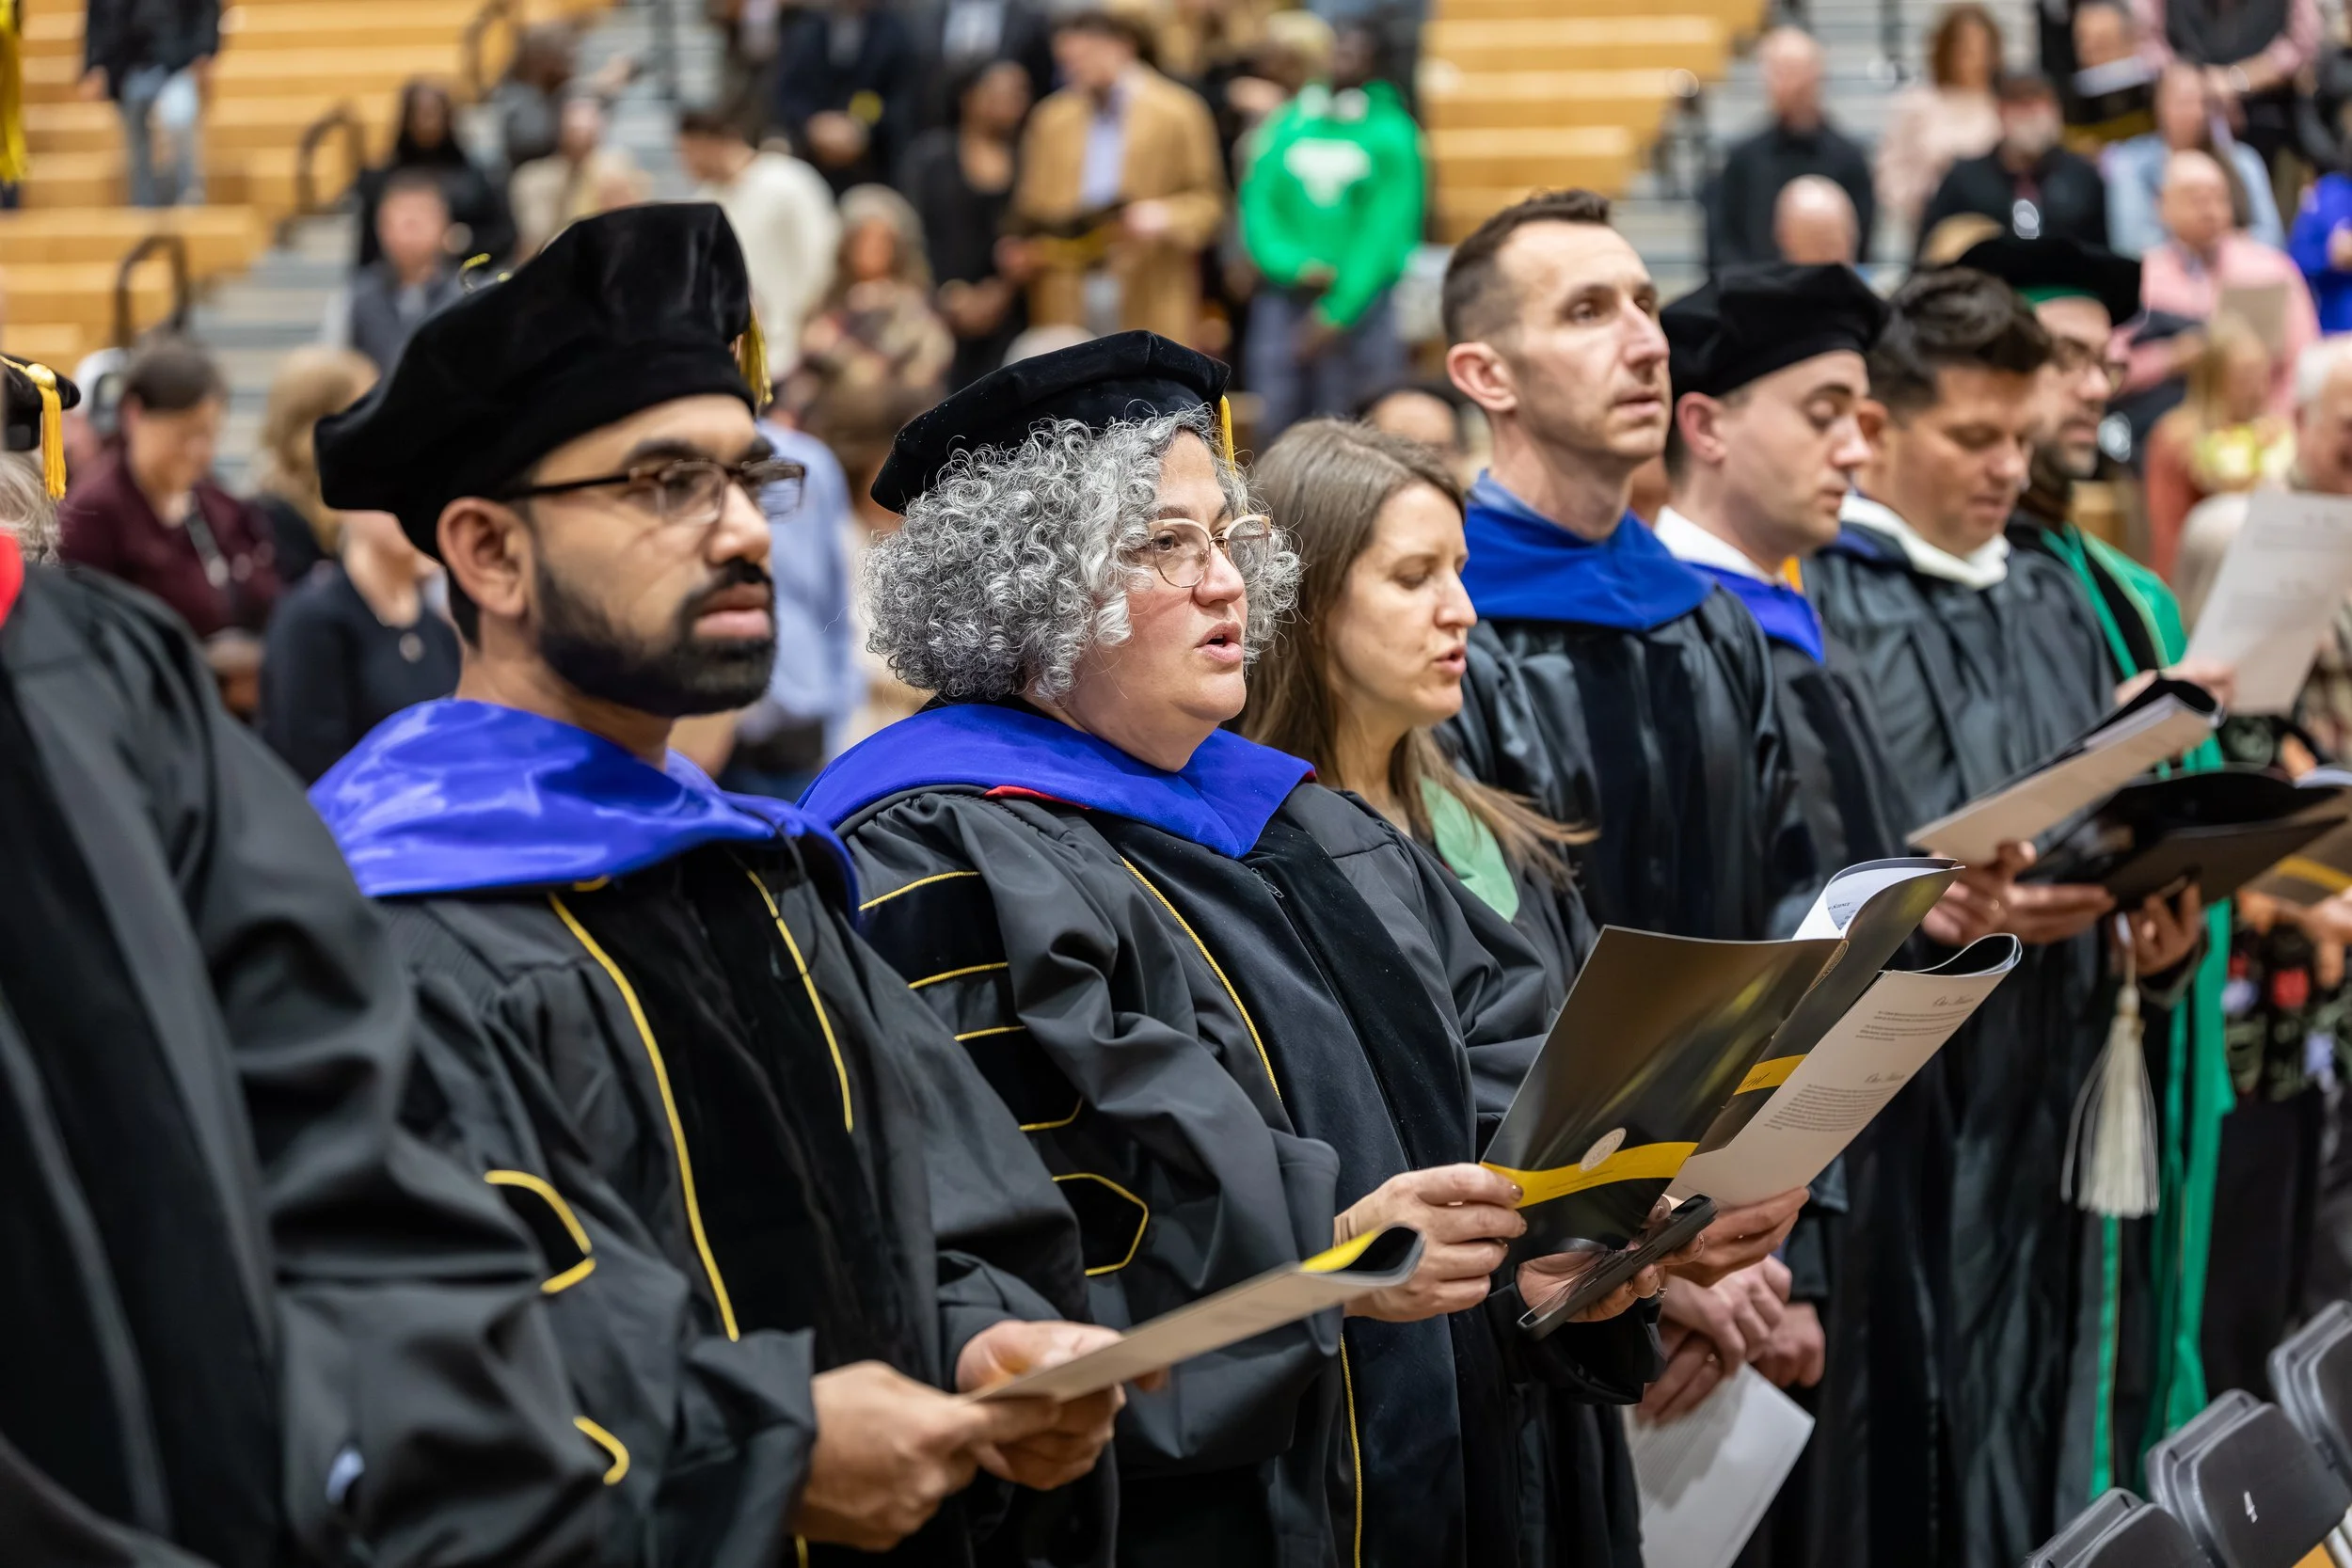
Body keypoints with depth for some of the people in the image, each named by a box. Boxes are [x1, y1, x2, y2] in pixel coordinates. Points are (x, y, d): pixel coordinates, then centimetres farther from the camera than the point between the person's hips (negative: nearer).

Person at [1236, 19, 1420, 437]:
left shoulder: (1392, 133, -1)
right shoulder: (1286, 124, 10)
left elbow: (1389, 233, -5)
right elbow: (1256, 204, 7)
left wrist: (1337, 312, -9)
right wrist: (1292, 267, -10)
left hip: (1358, 301, -3)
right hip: (1282, 297, 3)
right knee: (1276, 425, 0)